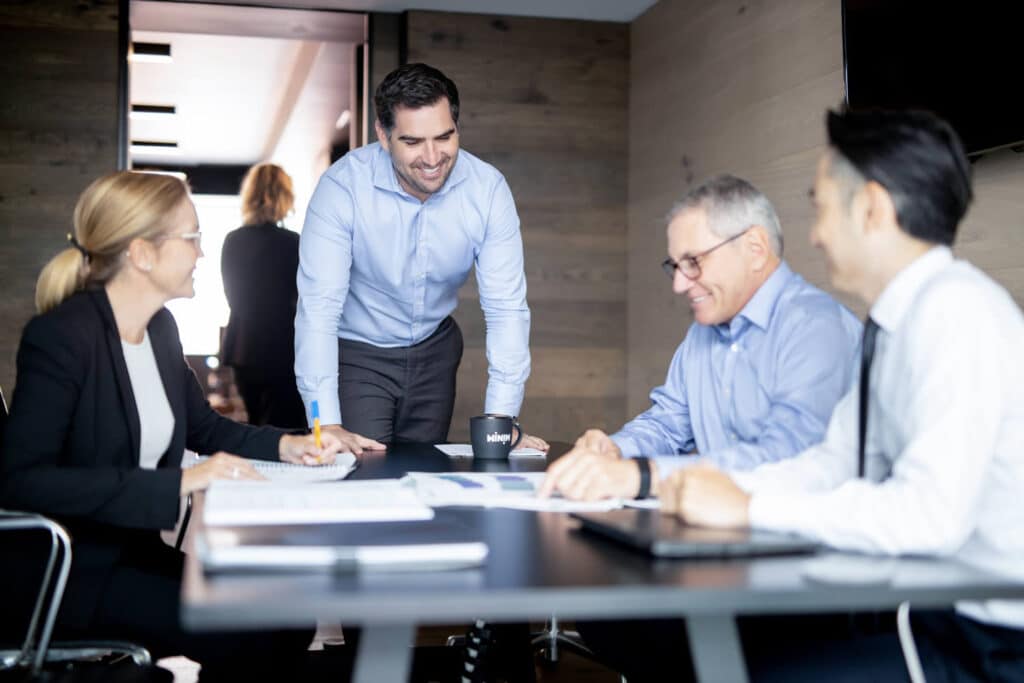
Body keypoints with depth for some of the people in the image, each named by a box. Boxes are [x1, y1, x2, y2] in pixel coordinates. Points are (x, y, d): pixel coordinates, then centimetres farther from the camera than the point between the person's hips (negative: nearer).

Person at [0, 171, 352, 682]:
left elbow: (203, 427, 18)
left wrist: (285, 445, -2)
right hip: (68, 574, -8)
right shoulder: (60, 338, -19)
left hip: (136, 550, 8)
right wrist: (177, 483, -33)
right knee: (261, 629, -18)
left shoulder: (159, 327, 6)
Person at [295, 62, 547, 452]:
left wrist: (500, 418, -26)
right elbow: (319, 306, -28)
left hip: (435, 349, 3)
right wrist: (328, 426, -35)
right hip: (356, 352, -3)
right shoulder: (343, 187, -25)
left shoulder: (488, 189, -18)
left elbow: (506, 307, -18)